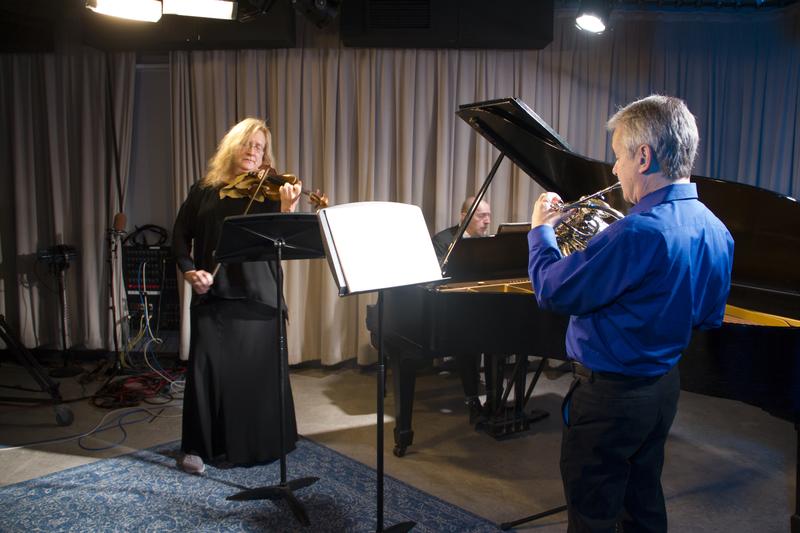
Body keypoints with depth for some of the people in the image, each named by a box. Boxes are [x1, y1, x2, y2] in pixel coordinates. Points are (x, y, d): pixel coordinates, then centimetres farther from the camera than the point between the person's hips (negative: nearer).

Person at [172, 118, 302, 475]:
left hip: (257, 296, 0)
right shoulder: (204, 191, 8)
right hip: (211, 295, 1)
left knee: (257, 371, 6)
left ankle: (257, 445, 24)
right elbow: (181, 236, 11)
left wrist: (287, 210, -27)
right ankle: (199, 446, 16)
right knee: (206, 370, 1)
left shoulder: (268, 192, 4)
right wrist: (189, 270, -5)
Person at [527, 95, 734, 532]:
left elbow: (552, 292, -24)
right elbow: (709, 316, 11)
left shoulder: (641, 231, -29)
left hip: (609, 394, -8)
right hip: (663, 389, 9)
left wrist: (540, 230, -6)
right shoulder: (715, 230, 0)